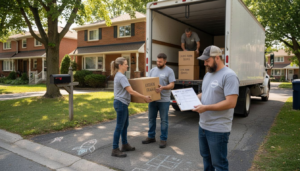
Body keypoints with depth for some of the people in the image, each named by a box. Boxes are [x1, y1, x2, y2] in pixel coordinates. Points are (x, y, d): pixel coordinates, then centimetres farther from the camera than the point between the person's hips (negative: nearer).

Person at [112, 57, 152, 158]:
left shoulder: (118, 75, 13)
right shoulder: (121, 77, -18)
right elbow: (131, 91, -22)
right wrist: (144, 97, -18)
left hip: (122, 104, 10)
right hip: (121, 104, -10)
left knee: (125, 125, 17)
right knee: (119, 127, -3)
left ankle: (125, 145, 29)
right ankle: (115, 150, 6)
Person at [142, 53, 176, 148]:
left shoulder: (169, 71, -4)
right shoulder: (152, 70, 10)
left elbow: (172, 85, -10)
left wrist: (163, 87, -27)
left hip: (164, 100, -5)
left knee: (164, 120, 4)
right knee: (151, 119, 13)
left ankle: (163, 139, 16)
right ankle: (151, 137, 28)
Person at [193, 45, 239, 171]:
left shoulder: (229, 76, -18)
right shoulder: (208, 74, 11)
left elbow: (231, 103, -24)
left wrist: (206, 107, -23)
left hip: (218, 129, -8)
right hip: (203, 125, 9)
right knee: (206, 156, 24)